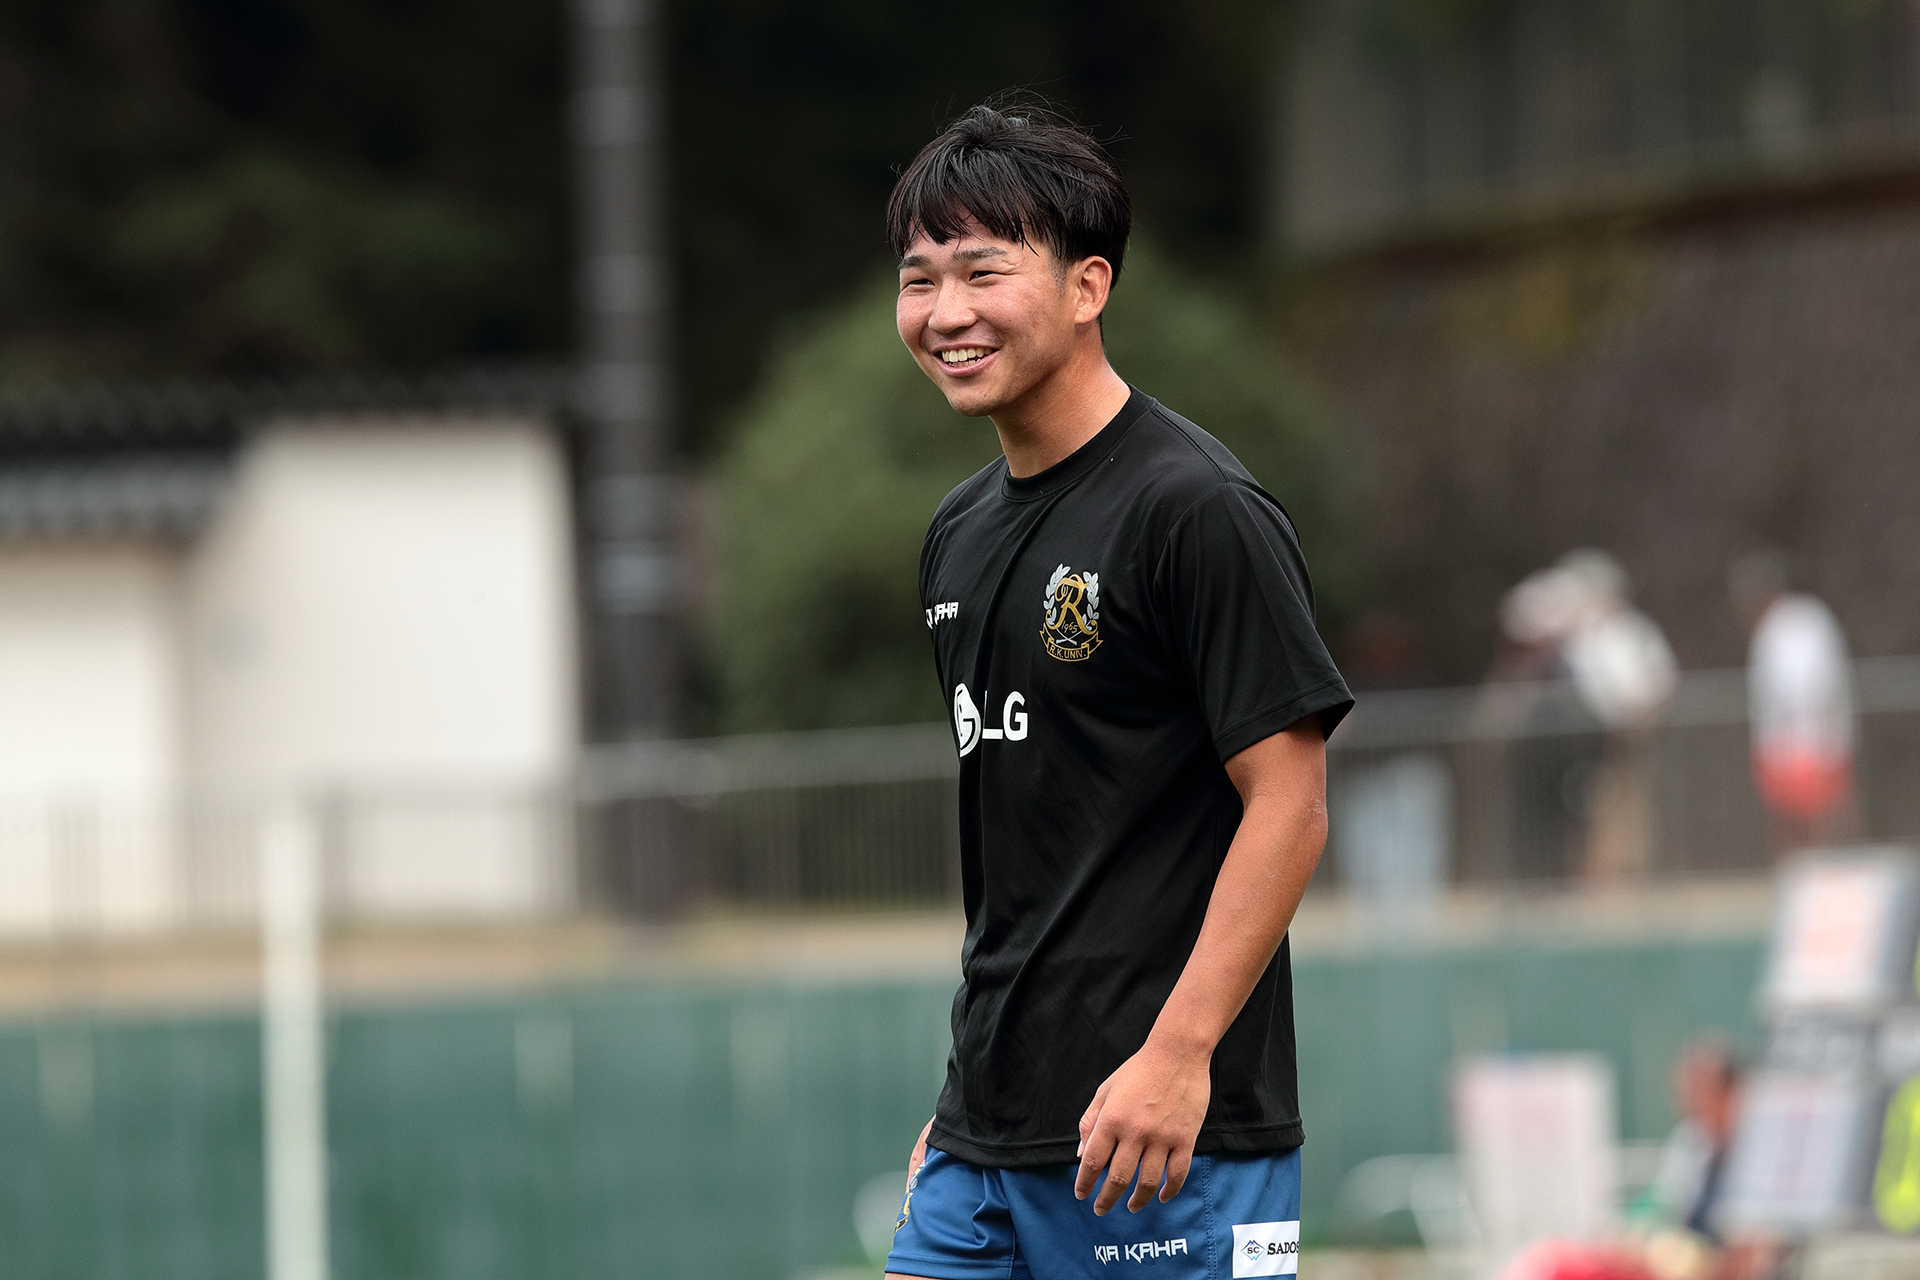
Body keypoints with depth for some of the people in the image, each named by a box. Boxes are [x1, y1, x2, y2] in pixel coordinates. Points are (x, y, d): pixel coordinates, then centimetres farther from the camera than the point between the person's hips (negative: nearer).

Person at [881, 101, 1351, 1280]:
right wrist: (971, 1086, 19)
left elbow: (1289, 805, -14)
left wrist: (1176, 1057, -21)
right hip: (989, 1137, 8)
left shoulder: (1199, 510, -10)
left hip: (1169, 1138, -8)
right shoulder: (960, 535, 15)